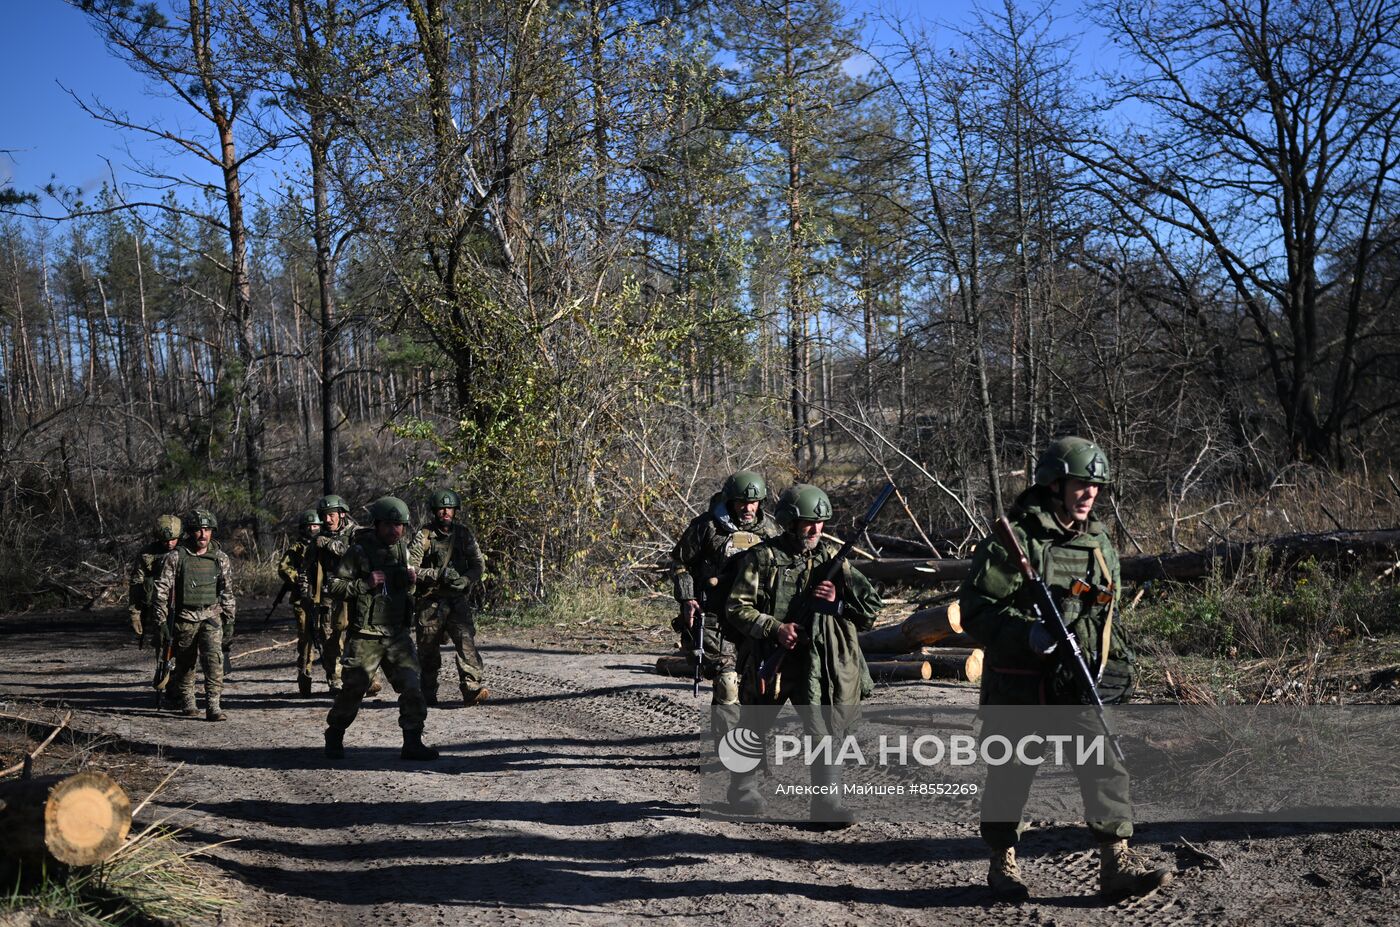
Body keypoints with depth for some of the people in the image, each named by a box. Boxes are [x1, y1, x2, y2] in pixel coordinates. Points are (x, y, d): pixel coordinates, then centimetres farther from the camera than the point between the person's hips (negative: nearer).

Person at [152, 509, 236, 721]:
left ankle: (213, 706, -15)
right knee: (185, 663, 11)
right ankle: (187, 702, 30)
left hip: (211, 616, 1)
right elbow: (162, 589, -5)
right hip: (185, 618, -1)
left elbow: (227, 591, 10)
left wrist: (229, 622, 9)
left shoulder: (220, 559, 3)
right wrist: (160, 622, -9)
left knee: (214, 657, -16)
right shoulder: (175, 557, -5)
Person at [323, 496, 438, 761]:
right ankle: (334, 737, 26)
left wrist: (411, 580, -1)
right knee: (353, 689, 4)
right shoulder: (359, 550, -8)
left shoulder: (402, 549, 8)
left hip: (397, 632, 4)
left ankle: (412, 743, 1)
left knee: (412, 684, -5)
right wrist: (365, 584, -21)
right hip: (365, 635, -4)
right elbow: (335, 585, -9)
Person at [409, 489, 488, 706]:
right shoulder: (424, 535, -1)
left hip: (458, 599, 1)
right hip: (430, 601, -1)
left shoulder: (464, 534, 6)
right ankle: (428, 695, 18)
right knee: (428, 650, 6)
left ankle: (472, 688, -21)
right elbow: (410, 568, -5)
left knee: (467, 640, -15)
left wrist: (465, 580, -11)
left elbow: (479, 564, 8)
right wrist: (438, 574, -17)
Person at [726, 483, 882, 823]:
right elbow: (736, 608, -8)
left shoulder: (831, 557, 4)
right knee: (754, 731, 16)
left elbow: (872, 605, 4)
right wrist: (774, 628, -19)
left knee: (826, 731, -8)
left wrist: (838, 601, -14)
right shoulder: (763, 557, -6)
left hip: (815, 663, 1)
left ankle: (828, 802, 1)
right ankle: (742, 790, 36)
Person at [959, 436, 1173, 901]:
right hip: (1019, 684, -5)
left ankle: (1116, 863, 0)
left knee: (1104, 763, -6)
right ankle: (1003, 863, 24)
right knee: (1011, 774, 8)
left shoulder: (1099, 542, 10)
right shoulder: (1013, 538, -12)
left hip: (1081, 683, 5)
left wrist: (1118, 662, 13)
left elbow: (1109, 613, 21)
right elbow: (976, 608, -15)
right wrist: (1026, 633, -27)